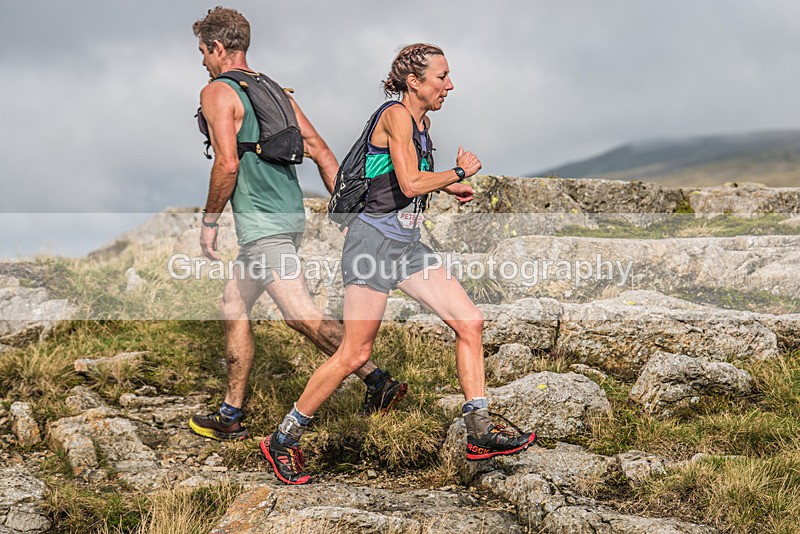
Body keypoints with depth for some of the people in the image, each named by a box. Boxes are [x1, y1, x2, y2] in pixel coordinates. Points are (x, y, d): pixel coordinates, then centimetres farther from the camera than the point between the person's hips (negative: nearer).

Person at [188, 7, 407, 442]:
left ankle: (378, 380, -24)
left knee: (302, 316, -15)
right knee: (233, 307, 18)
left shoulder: (217, 93, -5)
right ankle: (230, 415, 22)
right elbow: (321, 152, 13)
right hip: (291, 216, 9)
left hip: (261, 223, -9)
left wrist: (209, 220, -6)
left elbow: (228, 164, -18)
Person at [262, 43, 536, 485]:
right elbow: (409, 184, -23)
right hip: (375, 240, -9)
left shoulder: (422, 122, 15)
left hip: (408, 245, 9)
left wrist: (448, 186, 18)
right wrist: (459, 171, -9)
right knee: (355, 353, -8)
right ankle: (282, 440, 6)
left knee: (469, 322, 2)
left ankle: (479, 434, 8)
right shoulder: (396, 117, -13)